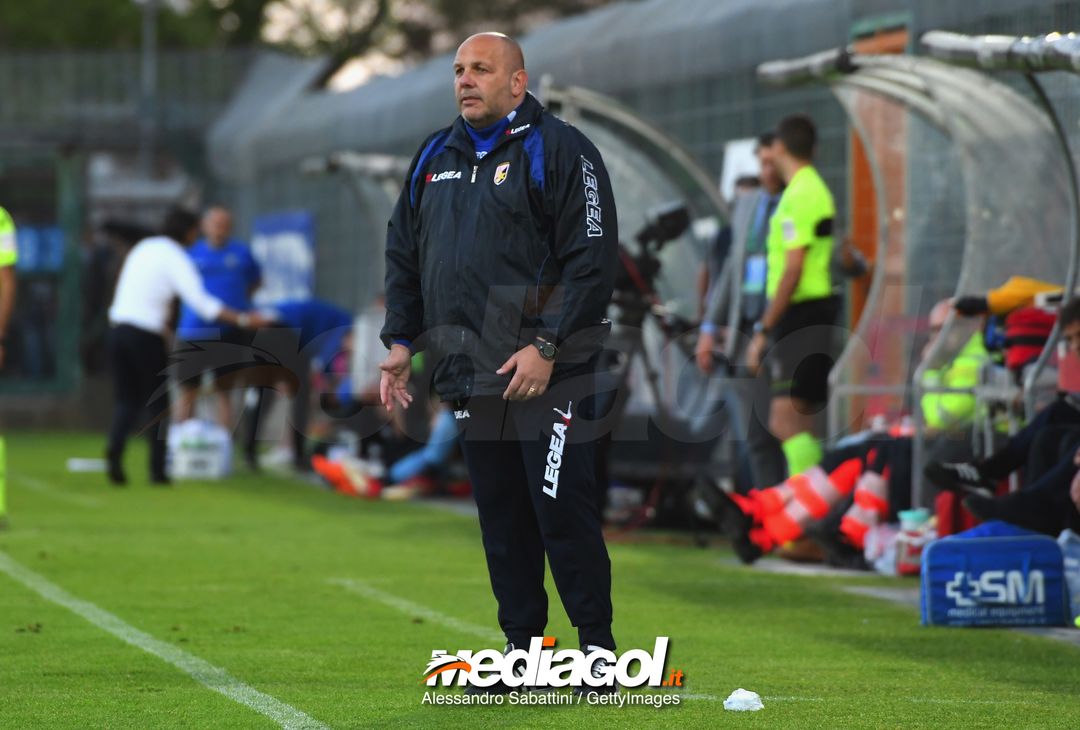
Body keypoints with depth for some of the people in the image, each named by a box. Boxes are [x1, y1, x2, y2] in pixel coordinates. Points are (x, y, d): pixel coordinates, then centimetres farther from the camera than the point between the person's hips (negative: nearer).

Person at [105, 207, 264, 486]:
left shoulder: (143, 248, 16)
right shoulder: (175, 257, -7)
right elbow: (201, 301, -17)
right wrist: (242, 319, -16)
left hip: (118, 327, 6)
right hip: (145, 335, -6)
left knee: (126, 400, 8)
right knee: (157, 402, 8)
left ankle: (115, 447, -20)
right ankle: (157, 470, 9)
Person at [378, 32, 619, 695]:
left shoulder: (559, 150, -6)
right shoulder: (435, 158, 15)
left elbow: (592, 260, -12)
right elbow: (403, 254, 23)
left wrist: (547, 348, -17)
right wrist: (401, 340, 12)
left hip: (547, 374, -6)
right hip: (470, 375, 7)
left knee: (563, 512, -7)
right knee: (501, 518, 9)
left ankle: (598, 645, 2)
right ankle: (521, 647, 16)